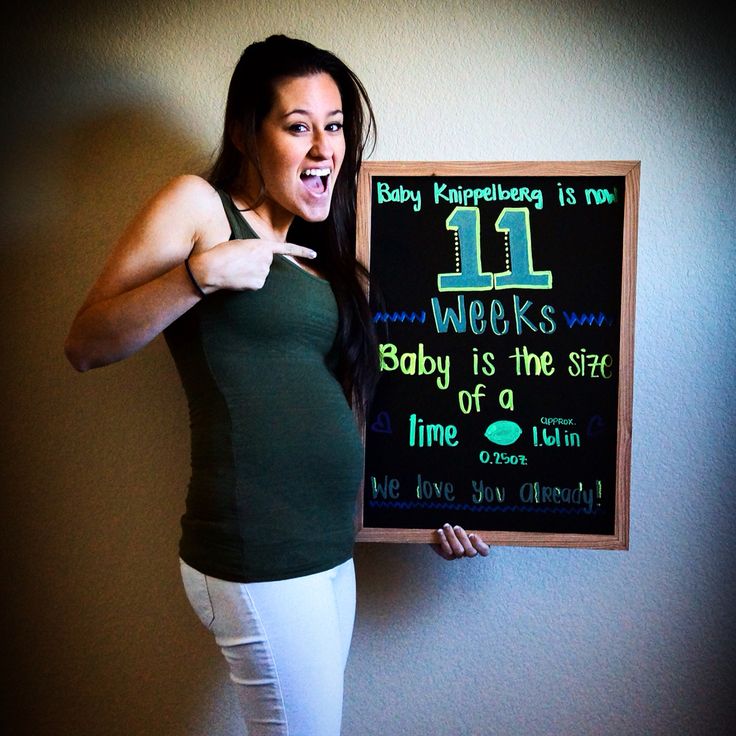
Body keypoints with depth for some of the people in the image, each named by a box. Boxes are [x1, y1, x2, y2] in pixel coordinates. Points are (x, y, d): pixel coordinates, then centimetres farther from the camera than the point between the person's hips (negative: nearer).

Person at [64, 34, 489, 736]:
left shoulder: (315, 251, 17)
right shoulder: (196, 204, -3)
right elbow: (84, 346, -8)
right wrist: (200, 274, -20)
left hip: (329, 549, 8)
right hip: (260, 560, -7)